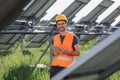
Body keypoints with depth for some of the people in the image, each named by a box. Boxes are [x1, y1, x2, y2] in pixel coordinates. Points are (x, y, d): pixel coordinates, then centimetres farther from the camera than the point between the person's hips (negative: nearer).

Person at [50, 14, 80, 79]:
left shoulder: (73, 37, 2)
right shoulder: (55, 38, 16)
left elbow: (78, 53, -1)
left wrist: (67, 52, -18)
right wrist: (54, 53, 0)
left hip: (66, 67, -5)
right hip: (55, 66, 5)